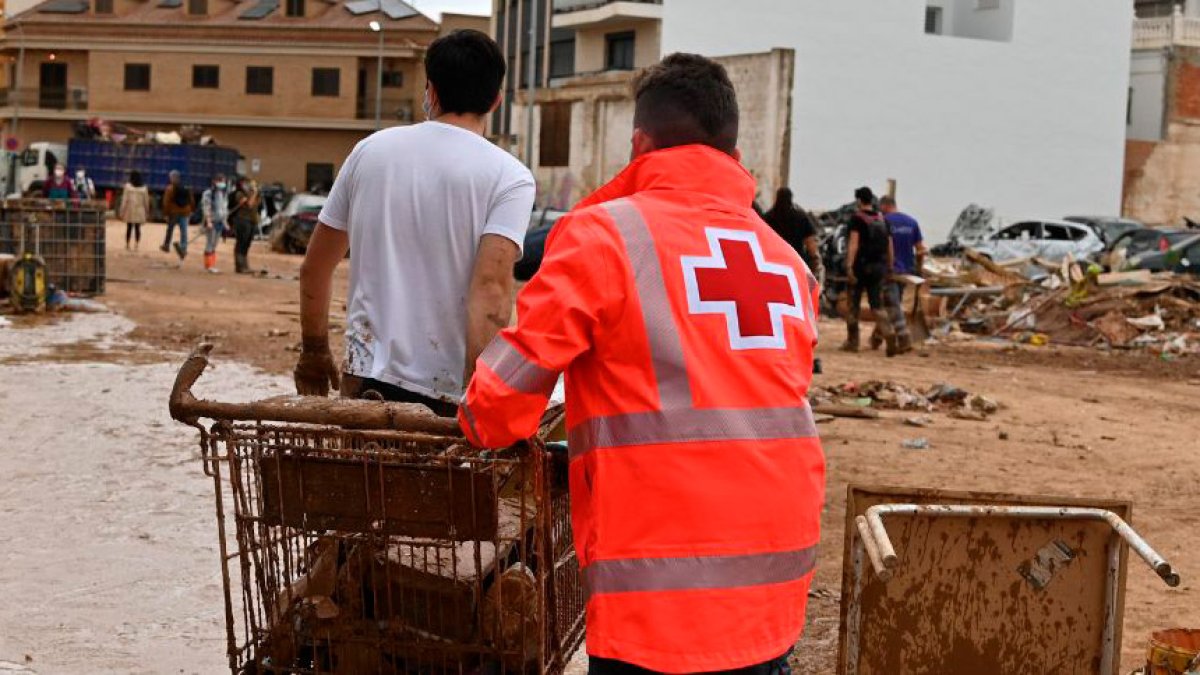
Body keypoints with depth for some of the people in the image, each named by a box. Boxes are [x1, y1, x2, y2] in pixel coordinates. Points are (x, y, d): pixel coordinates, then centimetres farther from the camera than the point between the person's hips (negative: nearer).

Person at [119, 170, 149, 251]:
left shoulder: (128, 186, -5)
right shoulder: (143, 188, 1)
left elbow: (124, 199, -6)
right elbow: (146, 200, 5)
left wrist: (122, 211, -2)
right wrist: (147, 211, 16)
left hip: (130, 211, -1)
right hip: (140, 211, 1)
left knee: (129, 228, 6)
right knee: (137, 228, 4)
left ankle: (127, 245, 9)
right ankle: (136, 245, 0)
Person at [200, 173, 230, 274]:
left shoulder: (224, 194, 13)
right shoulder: (208, 193, -9)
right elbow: (206, 208, -15)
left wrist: (225, 220, 14)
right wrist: (208, 221, -21)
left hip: (220, 222, 7)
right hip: (211, 222, -7)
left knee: (214, 244, 9)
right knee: (210, 244, -6)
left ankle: (212, 265, 12)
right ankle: (209, 265, -5)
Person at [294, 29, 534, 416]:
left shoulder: (370, 150, 8)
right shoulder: (509, 178, -5)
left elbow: (314, 268, 13)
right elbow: (491, 288, -19)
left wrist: (314, 352, 26)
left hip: (365, 379, 4)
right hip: (445, 396, -4)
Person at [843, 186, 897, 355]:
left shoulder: (857, 218, -6)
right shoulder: (882, 219, 11)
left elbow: (853, 243, -16)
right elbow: (889, 245, 12)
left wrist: (849, 266, -20)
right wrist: (889, 268, 18)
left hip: (861, 265, -5)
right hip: (879, 266, 5)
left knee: (853, 304, 8)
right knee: (877, 304, 6)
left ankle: (852, 341, 11)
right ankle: (888, 332, -19)